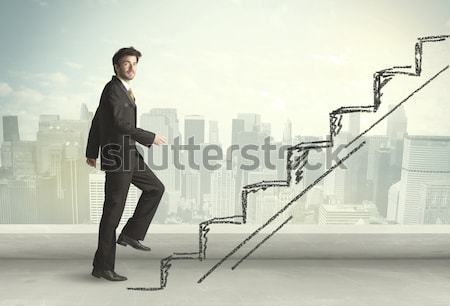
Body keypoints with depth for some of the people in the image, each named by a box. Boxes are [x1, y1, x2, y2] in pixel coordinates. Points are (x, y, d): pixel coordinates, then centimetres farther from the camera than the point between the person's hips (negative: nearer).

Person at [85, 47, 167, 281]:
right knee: (113, 210, -3)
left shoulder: (121, 90, 16)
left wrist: (92, 153, 24)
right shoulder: (113, 89, -13)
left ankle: (131, 233, 16)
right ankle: (102, 266, 9)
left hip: (128, 155, 10)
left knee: (155, 188, 13)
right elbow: (121, 124, -24)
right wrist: (151, 138, -15)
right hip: (118, 157, -10)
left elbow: (96, 121, 20)